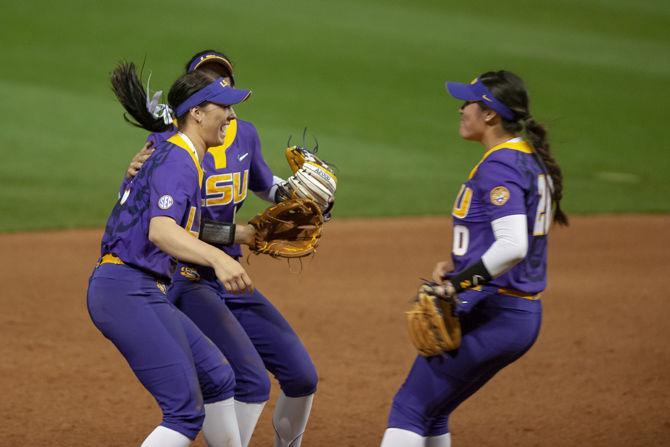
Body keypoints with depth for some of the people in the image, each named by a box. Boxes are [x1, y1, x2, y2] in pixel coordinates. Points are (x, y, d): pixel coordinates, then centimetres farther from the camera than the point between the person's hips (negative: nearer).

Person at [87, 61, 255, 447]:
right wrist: (217, 258, -47)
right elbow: (160, 230, -31)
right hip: (127, 292, -11)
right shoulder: (179, 162, -14)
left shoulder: (169, 156, 17)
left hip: (146, 293, 11)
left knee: (217, 378, 21)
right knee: (187, 412, -14)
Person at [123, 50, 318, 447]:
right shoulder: (168, 142, -11)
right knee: (252, 381, -21)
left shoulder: (245, 134, 6)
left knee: (302, 377, 9)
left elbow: (268, 187, 23)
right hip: (186, 280, -7)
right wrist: (133, 175, -35)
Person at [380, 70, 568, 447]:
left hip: (488, 314, -10)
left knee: (410, 408, -6)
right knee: (431, 411, 20)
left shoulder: (498, 167, -17)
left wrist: (459, 282, -23)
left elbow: (513, 247, -29)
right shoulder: (530, 159, 14)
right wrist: (458, 265, 13)